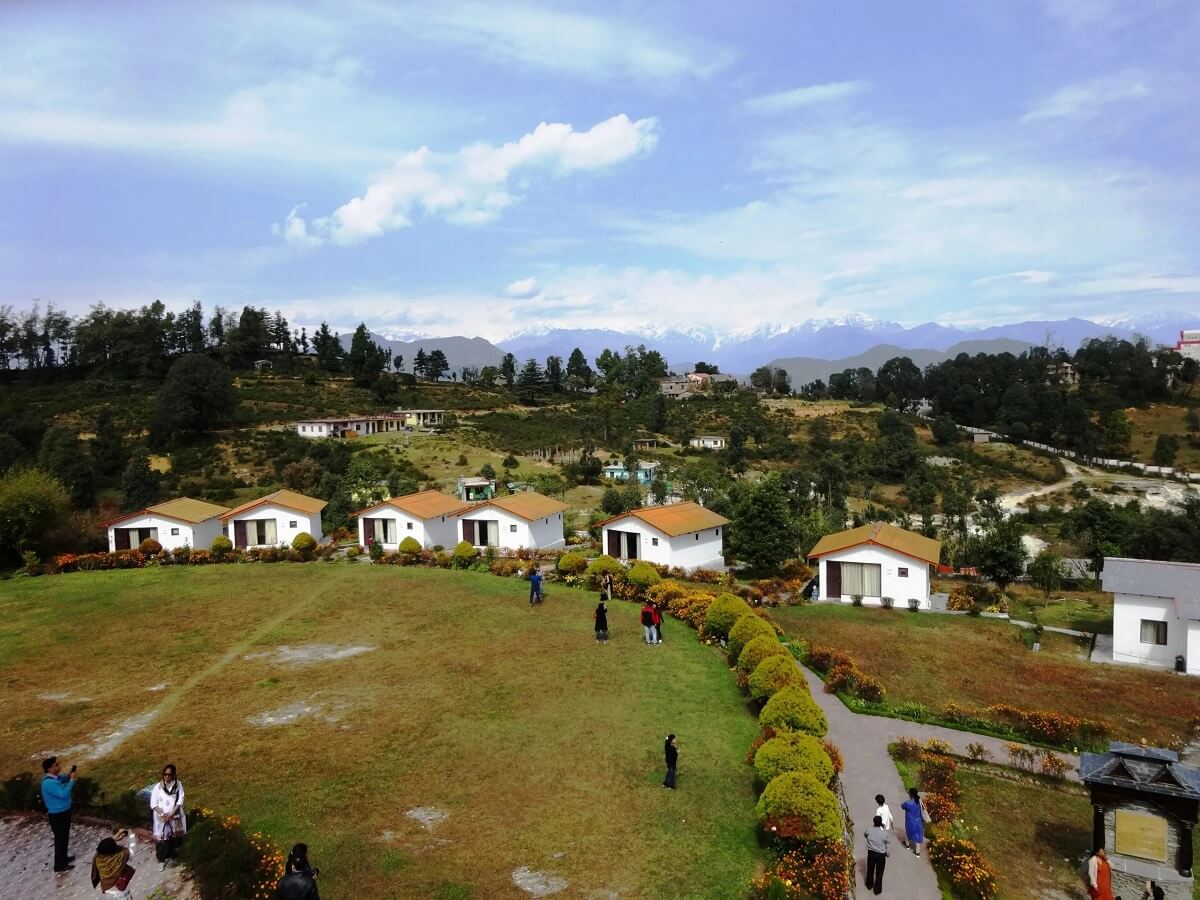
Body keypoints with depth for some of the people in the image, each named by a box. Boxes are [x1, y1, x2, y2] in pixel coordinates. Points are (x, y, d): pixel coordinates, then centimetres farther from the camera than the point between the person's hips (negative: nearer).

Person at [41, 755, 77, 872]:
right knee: (60, 839, 6)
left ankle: (63, 858, 41)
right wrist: (72, 779, -28)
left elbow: (63, 780, 20)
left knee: (64, 837, 24)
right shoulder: (49, 782, -31)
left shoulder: (55, 776, -2)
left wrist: (69, 775, -1)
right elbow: (63, 794, -33)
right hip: (58, 815, -9)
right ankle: (59, 865, 20)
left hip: (63, 812, 9)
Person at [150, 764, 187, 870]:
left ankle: (170, 856, 30)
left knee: (173, 838, 11)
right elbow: (153, 804, -6)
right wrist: (162, 814, -18)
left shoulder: (178, 785, -4)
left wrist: (171, 814, -16)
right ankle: (161, 860, 16)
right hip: (161, 817, -1)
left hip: (174, 817, 1)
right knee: (161, 839, 1)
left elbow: (180, 801, -6)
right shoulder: (158, 786, -6)